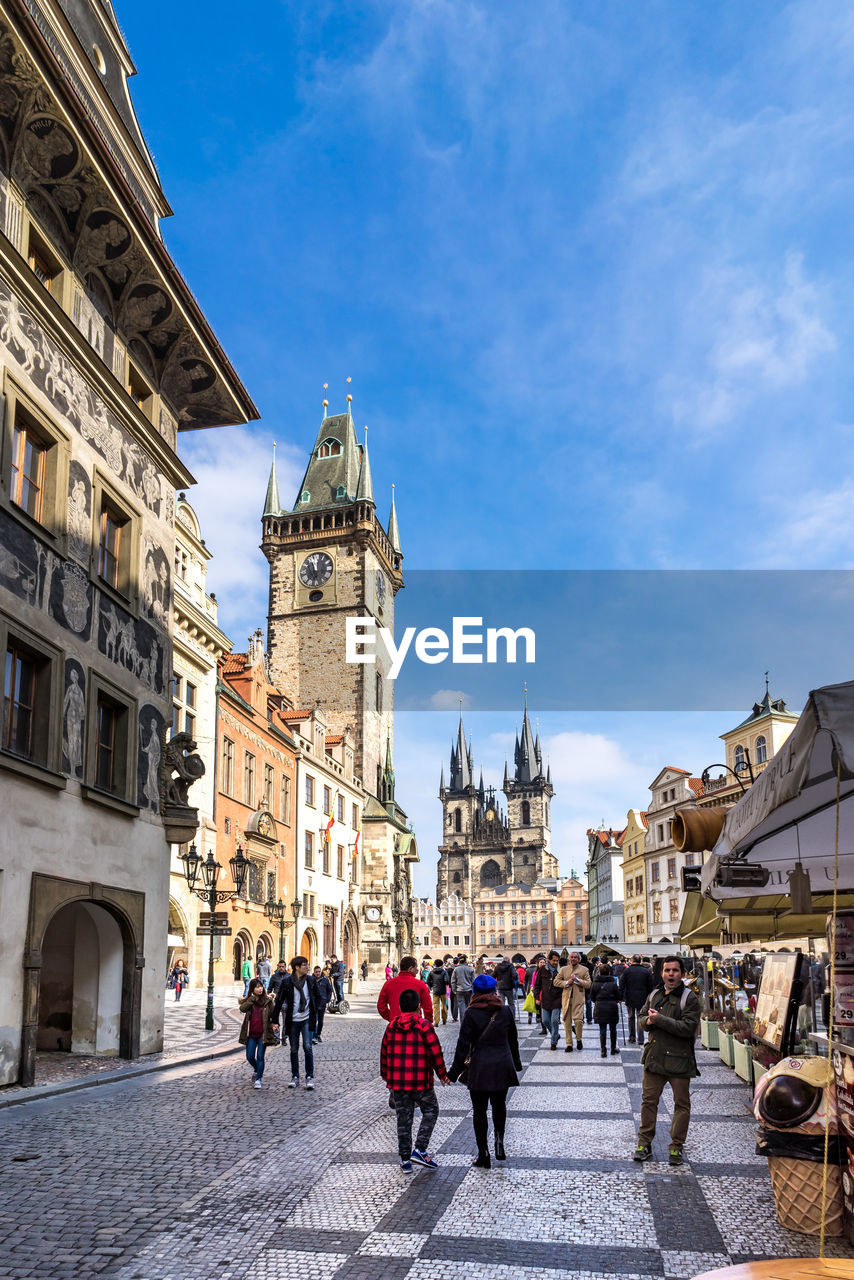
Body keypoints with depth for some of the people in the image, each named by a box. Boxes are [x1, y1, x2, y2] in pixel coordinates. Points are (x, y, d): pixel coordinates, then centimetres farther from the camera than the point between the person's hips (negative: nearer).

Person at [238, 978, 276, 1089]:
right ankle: (256, 1070, 37)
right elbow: (242, 1009, -17)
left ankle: (258, 1079, 11)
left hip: (263, 1034, -2)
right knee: (250, 1057, 7)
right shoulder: (249, 1000, 2)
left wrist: (274, 1024, -13)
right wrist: (253, 998, -19)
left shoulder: (268, 1000, -2)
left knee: (260, 1057, -2)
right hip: (251, 1034, 2)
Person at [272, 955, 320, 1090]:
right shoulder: (287, 982, -5)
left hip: (307, 1020, 0)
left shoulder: (310, 980, 2)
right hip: (292, 1021, 0)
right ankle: (295, 1077, 20)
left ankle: (309, 1077, 0)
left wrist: (315, 1016, 13)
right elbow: (279, 1001, -2)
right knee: (294, 1050, 8)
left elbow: (316, 997, 14)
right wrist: (275, 1020, -4)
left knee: (307, 1047, -9)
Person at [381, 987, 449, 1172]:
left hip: (396, 1081, 4)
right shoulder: (424, 1026, -9)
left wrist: (385, 1074, 25)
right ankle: (419, 1149, 3)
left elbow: (384, 1052, 11)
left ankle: (405, 1158, 15)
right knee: (430, 1111, 15)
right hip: (421, 1081, -4)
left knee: (403, 1118, 12)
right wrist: (442, 1074, 5)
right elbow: (435, 1052, -9)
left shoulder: (391, 1026, 4)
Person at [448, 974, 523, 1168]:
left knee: (479, 1110, 6)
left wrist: (455, 1071, -4)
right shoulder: (505, 1011, 0)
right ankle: (499, 1140, 5)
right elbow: (513, 1040, 11)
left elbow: (464, 1044, -10)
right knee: (499, 1105, 22)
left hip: (479, 1068, -3)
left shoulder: (472, 1013, -11)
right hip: (503, 1065, 3)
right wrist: (516, 1063, 24)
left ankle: (483, 1154, 7)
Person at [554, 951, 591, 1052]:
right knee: (567, 1022, 4)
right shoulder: (563, 969, 12)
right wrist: (566, 983, -7)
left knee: (578, 1020, -14)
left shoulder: (584, 969, 8)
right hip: (566, 998, 2)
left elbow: (588, 984, 0)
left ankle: (578, 1039, 11)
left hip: (578, 999, -2)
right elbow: (556, 982, 6)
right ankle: (569, 1044, 13)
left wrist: (577, 980, -10)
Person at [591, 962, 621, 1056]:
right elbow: (618, 997, -2)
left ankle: (603, 1050, -3)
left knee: (602, 1029, 5)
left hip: (600, 1008, 0)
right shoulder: (613, 983, -7)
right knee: (613, 1029, 15)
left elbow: (592, 997, 3)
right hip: (612, 1008, 0)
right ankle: (613, 1048, 26)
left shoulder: (595, 983, -4)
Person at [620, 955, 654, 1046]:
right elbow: (650, 987, 1)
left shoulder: (627, 970, -4)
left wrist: (620, 997, 4)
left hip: (630, 999, 0)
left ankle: (631, 1037, 16)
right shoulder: (647, 971, -2)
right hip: (642, 999, 0)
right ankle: (640, 1039, 3)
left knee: (631, 1018, 14)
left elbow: (622, 986, -3)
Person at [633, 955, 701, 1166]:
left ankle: (676, 1147, 19)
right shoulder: (654, 995, 10)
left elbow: (688, 1028, -18)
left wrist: (660, 1020, -19)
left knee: (681, 1104, 5)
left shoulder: (689, 998, -8)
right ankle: (644, 1144, 20)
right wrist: (648, 1021, -7)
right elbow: (641, 1019, 16)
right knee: (648, 1100, 9)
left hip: (679, 1060, -4)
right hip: (654, 1057, 5)